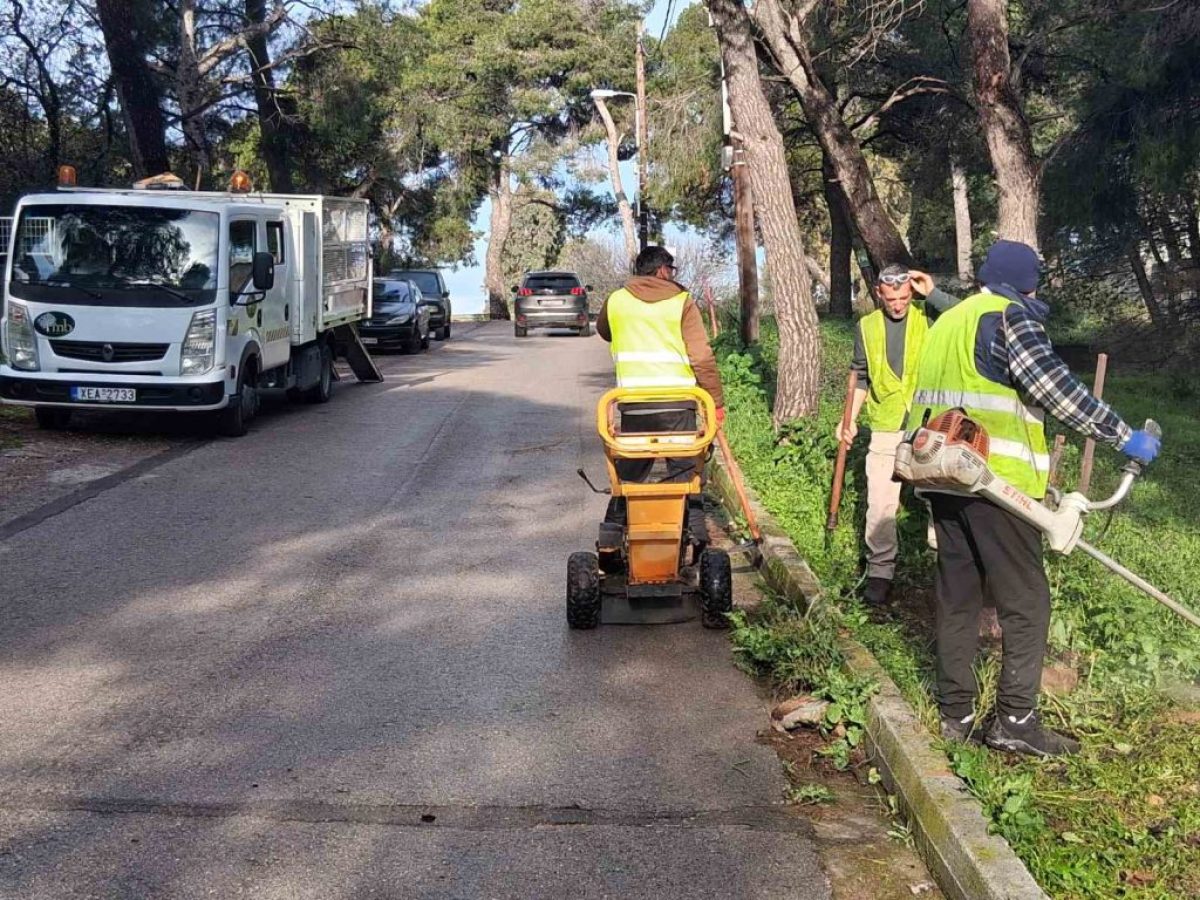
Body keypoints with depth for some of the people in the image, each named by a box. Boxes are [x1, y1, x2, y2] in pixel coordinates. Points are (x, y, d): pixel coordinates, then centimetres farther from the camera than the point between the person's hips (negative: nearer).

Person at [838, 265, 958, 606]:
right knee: (880, 504, -1)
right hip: (886, 430, 2)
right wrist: (850, 419, 9)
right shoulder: (866, 327, 8)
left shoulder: (929, 315, 0)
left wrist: (932, 293, -17)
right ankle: (880, 570, 11)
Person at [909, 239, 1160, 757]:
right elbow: (1051, 386, -17)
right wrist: (1123, 437, -13)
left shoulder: (947, 322, 21)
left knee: (957, 596, 11)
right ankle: (1015, 720, -1)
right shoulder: (1011, 316, -5)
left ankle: (956, 714, 15)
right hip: (995, 480, -8)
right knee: (1026, 601, -1)